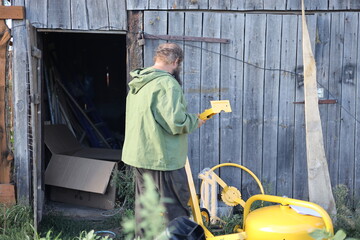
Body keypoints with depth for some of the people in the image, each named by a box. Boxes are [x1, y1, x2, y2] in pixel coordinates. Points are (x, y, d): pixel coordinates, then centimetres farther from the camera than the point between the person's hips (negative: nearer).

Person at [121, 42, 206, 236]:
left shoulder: (137, 83, 11)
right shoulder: (167, 83, -18)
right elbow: (176, 122, -25)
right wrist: (194, 121, -5)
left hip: (138, 155, 9)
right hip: (163, 158, -9)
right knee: (176, 212, 2)